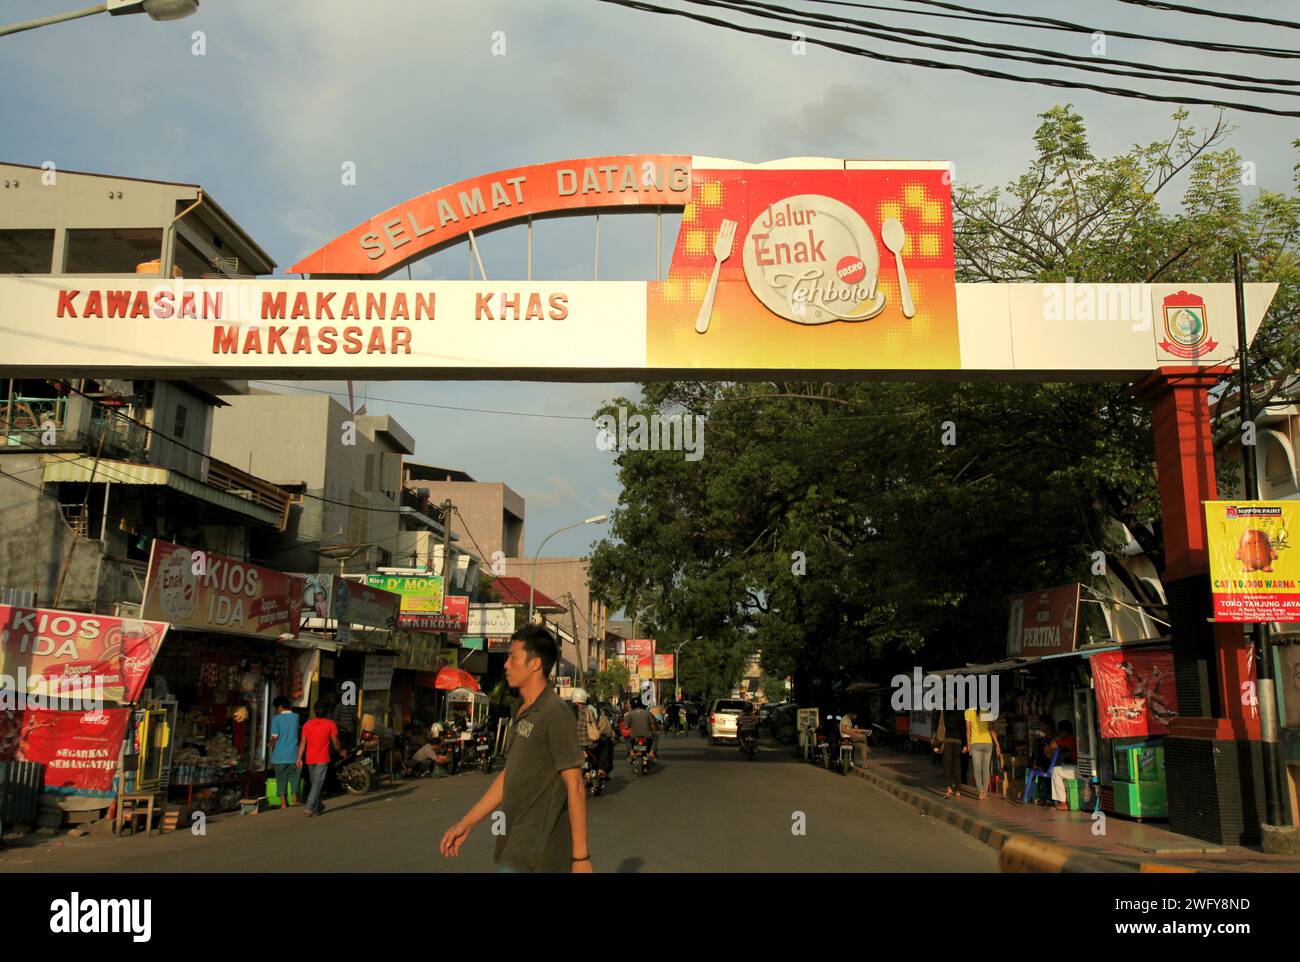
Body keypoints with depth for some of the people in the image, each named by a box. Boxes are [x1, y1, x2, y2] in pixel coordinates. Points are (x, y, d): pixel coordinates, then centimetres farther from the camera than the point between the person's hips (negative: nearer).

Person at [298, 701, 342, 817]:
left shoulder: (307, 724, 6)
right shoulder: (330, 724, -4)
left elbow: (302, 742, 1)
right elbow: (335, 742, -1)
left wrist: (299, 758, 2)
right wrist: (341, 751, 17)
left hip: (310, 759, 4)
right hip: (322, 759, -4)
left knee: (314, 784, 18)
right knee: (317, 785, -4)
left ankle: (318, 807, 28)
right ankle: (309, 809, -13)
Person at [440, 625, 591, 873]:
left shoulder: (556, 713, -15)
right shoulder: (522, 713, 13)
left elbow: (575, 786, -16)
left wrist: (581, 856, -17)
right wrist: (467, 823, 16)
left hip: (535, 853, -8)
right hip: (516, 847, 8)